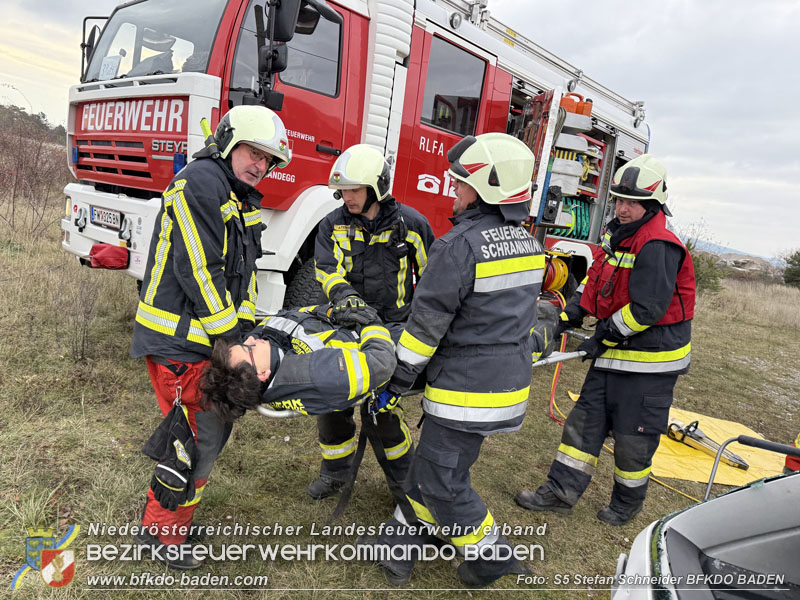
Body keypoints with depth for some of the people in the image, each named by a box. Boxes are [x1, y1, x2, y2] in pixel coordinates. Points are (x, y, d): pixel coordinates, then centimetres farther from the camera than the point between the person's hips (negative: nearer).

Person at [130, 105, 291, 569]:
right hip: (178, 339, -10)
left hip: (208, 336, 10)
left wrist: (245, 325, 1)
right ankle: (161, 535, 20)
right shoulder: (200, 181, -16)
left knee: (216, 426, 18)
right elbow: (198, 268, -22)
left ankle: (167, 511, 38)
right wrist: (230, 333, -18)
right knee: (200, 436, -1)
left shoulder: (242, 201, 14)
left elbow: (244, 271, 13)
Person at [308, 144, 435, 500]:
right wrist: (344, 295, -33)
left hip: (392, 327, -3)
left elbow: (432, 275, 6)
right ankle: (336, 472, 27)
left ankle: (404, 473, 19)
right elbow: (326, 268, -13)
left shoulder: (409, 223, -3)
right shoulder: (333, 225, 1)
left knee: (383, 405, -6)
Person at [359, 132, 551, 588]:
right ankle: (404, 540, 34)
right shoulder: (528, 244, 6)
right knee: (433, 461, 20)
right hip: (511, 380, 9)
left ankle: (492, 555, 25)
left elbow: (428, 320, -18)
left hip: (468, 387, -9)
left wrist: (398, 379, -8)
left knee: (443, 481, 8)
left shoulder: (460, 244, -21)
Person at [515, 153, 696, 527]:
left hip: (649, 360, -9)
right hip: (615, 352, 9)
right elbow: (596, 280, 16)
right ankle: (560, 492, 21)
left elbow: (646, 309, -26)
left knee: (633, 438, 6)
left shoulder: (658, 247, -21)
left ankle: (627, 503, 30)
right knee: (586, 421, 11)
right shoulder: (619, 237, 9)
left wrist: (604, 338, -16)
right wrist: (568, 317, 5)